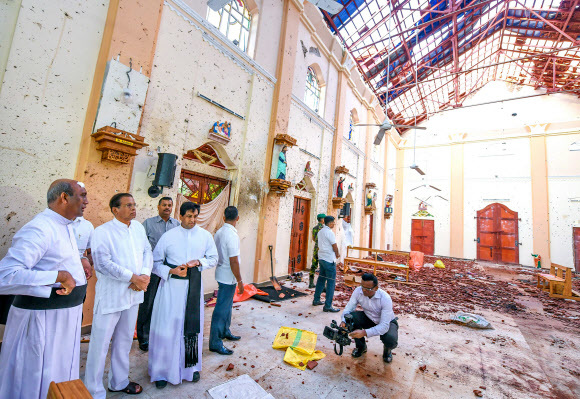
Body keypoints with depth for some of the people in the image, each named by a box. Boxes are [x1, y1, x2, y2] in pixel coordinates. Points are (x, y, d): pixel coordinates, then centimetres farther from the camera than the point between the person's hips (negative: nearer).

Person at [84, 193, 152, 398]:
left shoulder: (138, 227, 5)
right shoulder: (102, 231, -12)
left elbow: (147, 252, 5)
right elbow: (102, 263, -20)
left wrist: (145, 275, -11)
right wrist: (133, 277, -19)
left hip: (133, 294, 6)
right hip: (110, 296, -6)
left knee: (124, 341, 20)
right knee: (100, 343, 6)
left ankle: (119, 382, 38)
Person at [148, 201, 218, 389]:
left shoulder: (205, 236, 0)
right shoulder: (168, 236, -4)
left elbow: (213, 258, 7)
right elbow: (155, 262, 1)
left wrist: (199, 262, -11)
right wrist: (170, 271, -16)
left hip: (194, 286, 2)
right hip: (172, 285, -2)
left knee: (192, 326, 13)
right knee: (167, 327, 5)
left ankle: (191, 366, 35)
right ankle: (162, 371, 27)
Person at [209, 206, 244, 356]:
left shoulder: (219, 232, 5)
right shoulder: (232, 235, -23)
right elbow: (233, 261, -23)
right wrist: (240, 281, -15)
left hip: (221, 273, 9)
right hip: (228, 276, -9)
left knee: (227, 305, 22)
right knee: (222, 308, 1)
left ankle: (225, 331, 39)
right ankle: (215, 342, 13)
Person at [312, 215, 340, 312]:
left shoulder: (320, 232, 12)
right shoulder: (329, 232, -16)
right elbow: (335, 246, -14)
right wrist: (337, 254, 7)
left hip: (321, 258, 9)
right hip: (329, 260, -9)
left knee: (321, 279, 18)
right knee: (331, 282, -3)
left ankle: (316, 300, 27)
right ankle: (328, 306, 1)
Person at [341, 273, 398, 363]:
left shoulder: (385, 299, -33)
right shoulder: (358, 291, -23)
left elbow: (384, 326, -37)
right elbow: (348, 309, -18)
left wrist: (364, 332, -50)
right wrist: (344, 322, -40)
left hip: (387, 322, -3)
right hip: (369, 319, 3)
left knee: (390, 340, -34)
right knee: (351, 316, -26)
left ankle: (387, 349, 8)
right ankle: (361, 346, 2)